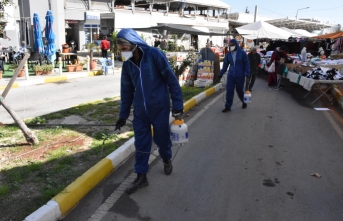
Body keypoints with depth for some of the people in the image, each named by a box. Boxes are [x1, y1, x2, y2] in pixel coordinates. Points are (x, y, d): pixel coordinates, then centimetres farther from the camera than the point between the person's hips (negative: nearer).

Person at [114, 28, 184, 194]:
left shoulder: (155, 55, -14)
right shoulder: (127, 64, 3)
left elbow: (171, 80, -12)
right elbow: (126, 91, 10)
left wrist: (178, 105, -12)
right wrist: (123, 115, 11)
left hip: (160, 109, -4)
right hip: (140, 111, 4)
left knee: (162, 138, 13)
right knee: (141, 143, 8)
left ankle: (167, 160, 44)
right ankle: (141, 177, 21)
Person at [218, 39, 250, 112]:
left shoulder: (242, 53, -4)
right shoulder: (228, 54, 7)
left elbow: (246, 64, -4)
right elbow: (225, 65, 11)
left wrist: (247, 74, -13)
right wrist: (221, 74, 10)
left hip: (240, 76, -3)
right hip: (231, 75, 3)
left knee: (239, 90, 8)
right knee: (229, 90, -2)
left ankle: (244, 102, 34)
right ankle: (228, 106, 3)